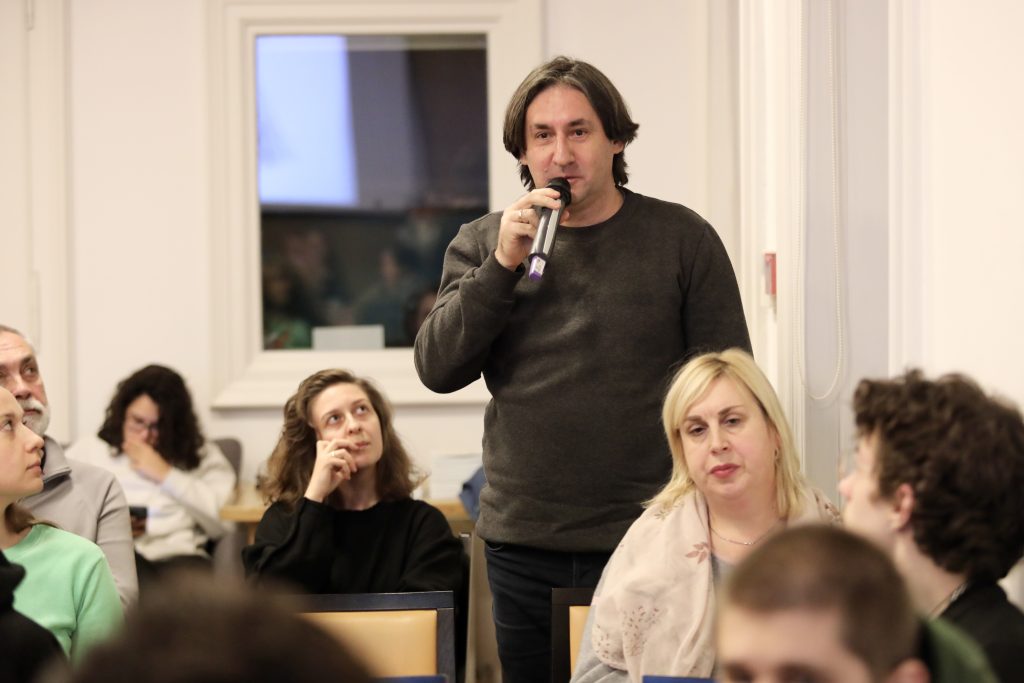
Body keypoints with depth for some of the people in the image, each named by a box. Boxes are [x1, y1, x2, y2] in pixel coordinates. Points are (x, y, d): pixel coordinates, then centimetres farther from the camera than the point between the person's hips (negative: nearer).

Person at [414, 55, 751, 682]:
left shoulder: (684, 239, 1)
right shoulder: (482, 244, 8)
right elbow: (438, 369, -3)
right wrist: (503, 265, -13)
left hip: (648, 540, -2)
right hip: (521, 546, 3)